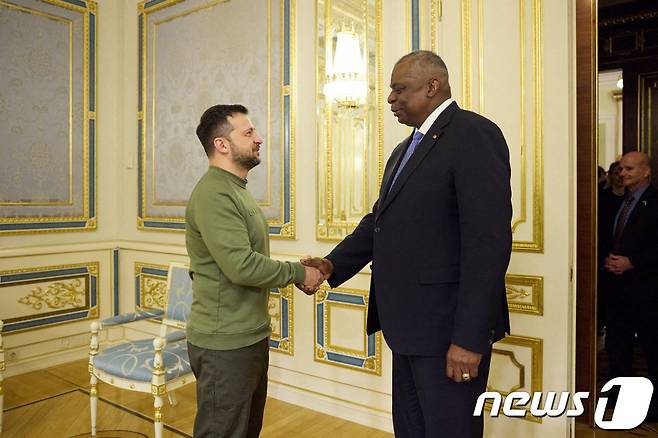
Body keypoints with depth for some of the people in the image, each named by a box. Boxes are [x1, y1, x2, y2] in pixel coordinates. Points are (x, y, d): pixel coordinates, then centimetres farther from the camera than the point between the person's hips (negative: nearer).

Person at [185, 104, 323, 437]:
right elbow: (241, 266, -27)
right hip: (225, 346, -10)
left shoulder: (235, 190, 14)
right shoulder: (214, 193, -19)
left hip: (250, 337, 10)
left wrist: (297, 272, 1)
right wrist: (298, 273, -14)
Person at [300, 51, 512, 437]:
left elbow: (488, 243, -20)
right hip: (411, 327, 9)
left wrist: (469, 338, -22)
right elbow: (380, 220, 16)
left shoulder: (474, 135, -13)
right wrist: (333, 265, 2)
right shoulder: (405, 149, 16)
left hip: (449, 329, -9)